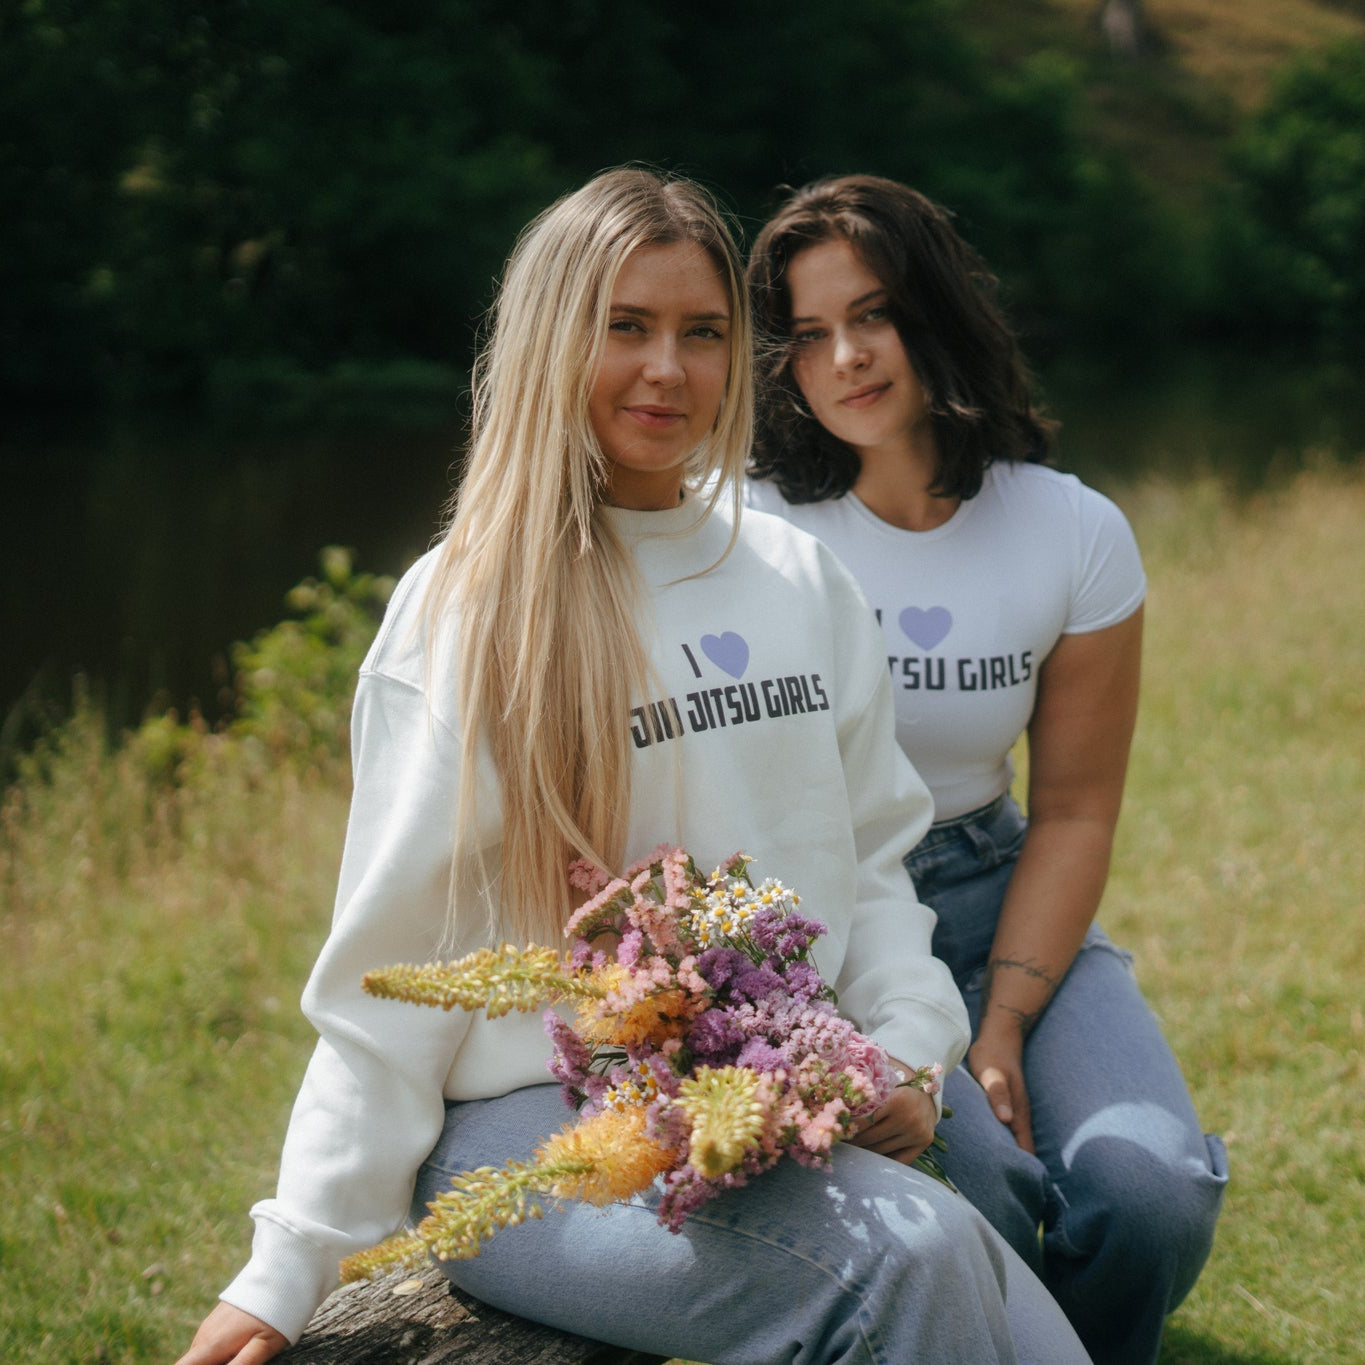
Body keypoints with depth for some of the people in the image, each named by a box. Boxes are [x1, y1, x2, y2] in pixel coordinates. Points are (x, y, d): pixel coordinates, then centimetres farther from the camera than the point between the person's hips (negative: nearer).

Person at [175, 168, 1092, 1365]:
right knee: (913, 1254, -29)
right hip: (534, 1132, -4)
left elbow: (870, 858, 17)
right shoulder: (464, 611, -2)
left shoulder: (802, 579, 13)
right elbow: (389, 962, -2)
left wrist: (910, 1049, -3)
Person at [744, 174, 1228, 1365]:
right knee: (978, 1192, -30)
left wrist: (1003, 1026, -9)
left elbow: (1073, 810, 4)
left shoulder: (1078, 535, -1)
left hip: (995, 901, 3)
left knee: (1151, 1193, -24)